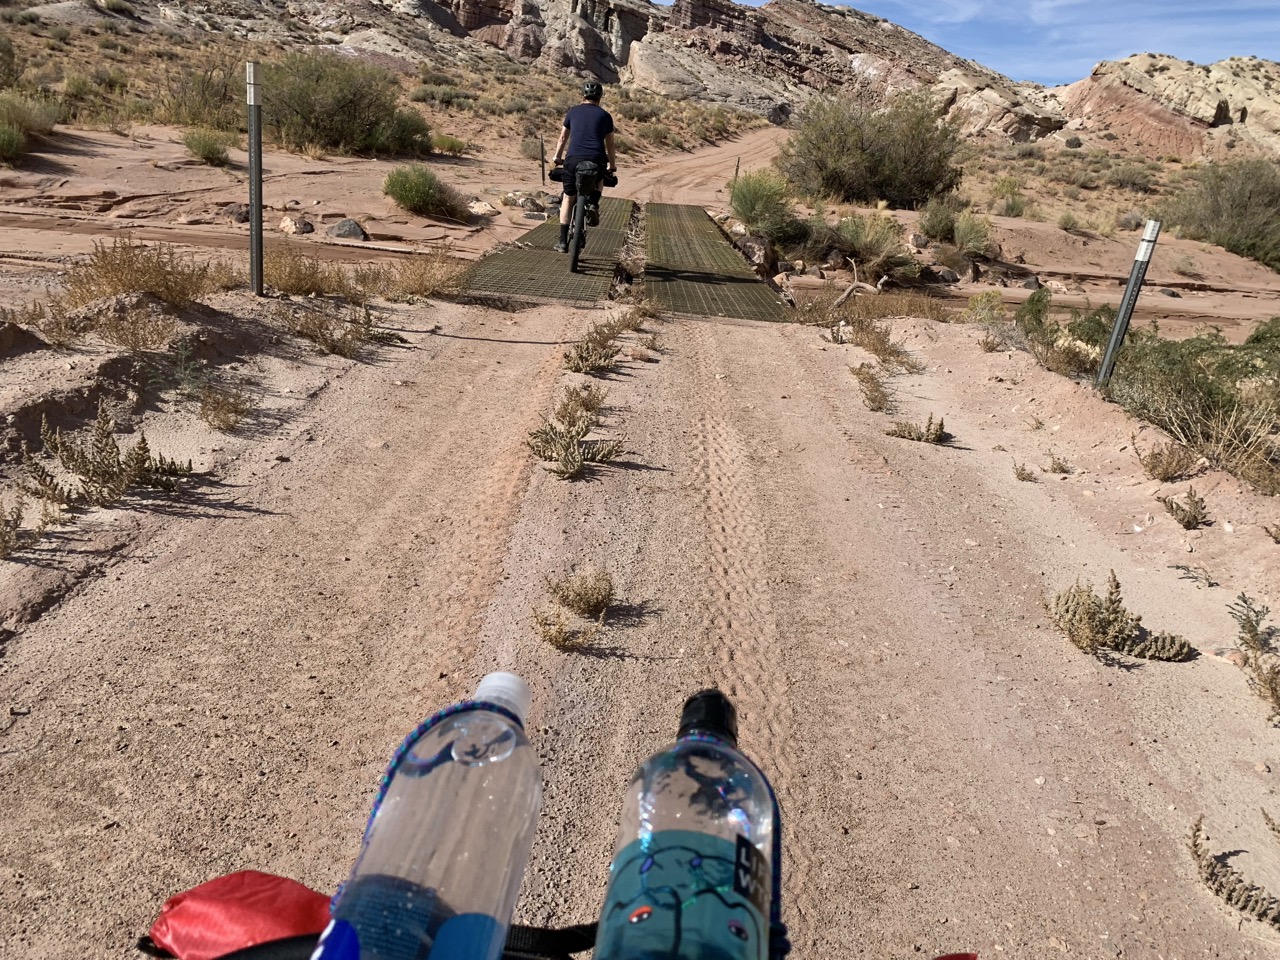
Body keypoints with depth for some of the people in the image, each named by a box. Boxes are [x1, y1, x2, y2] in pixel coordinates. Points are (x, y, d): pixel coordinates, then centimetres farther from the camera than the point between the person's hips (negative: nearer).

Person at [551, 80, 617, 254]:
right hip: (597, 161, 0)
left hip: (573, 160, 0)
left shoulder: (573, 111, 14)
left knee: (568, 198, 13)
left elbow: (563, 138, 20)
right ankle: (593, 205, 7)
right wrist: (612, 165, 28)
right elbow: (610, 145, 16)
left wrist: (557, 158, 33)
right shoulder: (605, 116, 12)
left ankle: (563, 241, 8)